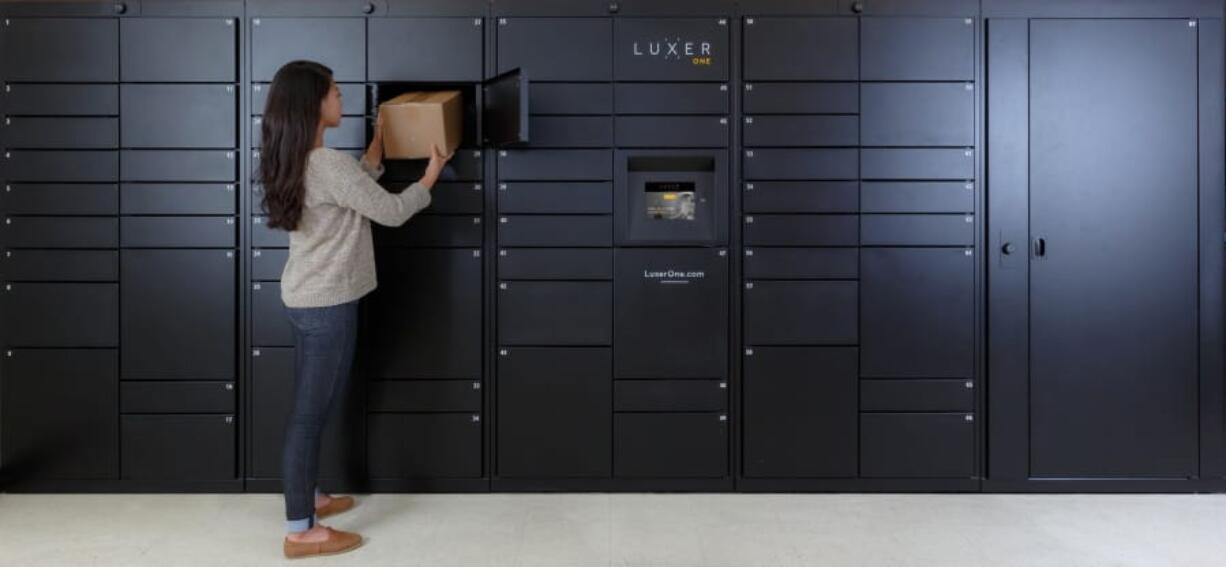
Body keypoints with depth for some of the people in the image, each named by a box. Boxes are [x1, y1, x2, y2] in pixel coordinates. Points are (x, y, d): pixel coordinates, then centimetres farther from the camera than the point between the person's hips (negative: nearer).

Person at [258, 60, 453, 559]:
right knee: (311, 410, -3)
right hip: (327, 303, -10)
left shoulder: (295, 161, 8)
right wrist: (431, 176, 1)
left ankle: (308, 497, 34)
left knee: (312, 405, 19)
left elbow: (357, 190, 20)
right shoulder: (328, 164, -21)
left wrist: (377, 146, 23)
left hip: (305, 297, 10)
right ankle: (301, 532, 7)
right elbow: (391, 212, -14)